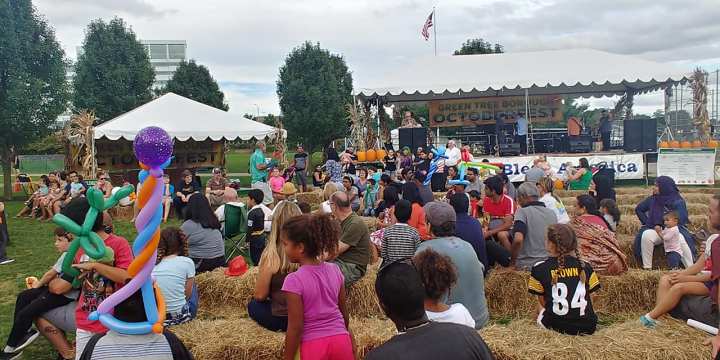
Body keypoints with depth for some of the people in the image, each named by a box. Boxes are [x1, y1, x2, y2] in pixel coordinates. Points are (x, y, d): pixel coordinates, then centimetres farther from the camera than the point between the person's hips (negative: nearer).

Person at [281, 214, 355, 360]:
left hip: (314, 344, -4)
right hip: (341, 341, 4)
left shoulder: (294, 280, -18)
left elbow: (295, 327, -15)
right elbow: (344, 312, 7)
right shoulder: (335, 270, -4)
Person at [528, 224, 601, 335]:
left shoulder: (540, 269, -3)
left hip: (556, 326, -1)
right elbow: (590, 298, 9)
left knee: (542, 313, 33)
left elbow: (542, 302, 6)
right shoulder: (585, 267, 4)